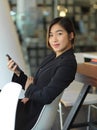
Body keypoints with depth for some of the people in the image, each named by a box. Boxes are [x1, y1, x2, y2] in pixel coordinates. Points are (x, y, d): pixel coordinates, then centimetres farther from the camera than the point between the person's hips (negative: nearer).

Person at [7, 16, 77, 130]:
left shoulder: (68, 63, -21)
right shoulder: (52, 57, 6)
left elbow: (46, 96, -27)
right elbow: (35, 84, 10)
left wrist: (29, 88, -8)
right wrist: (18, 73, -6)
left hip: (37, 114, -8)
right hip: (31, 103, 8)